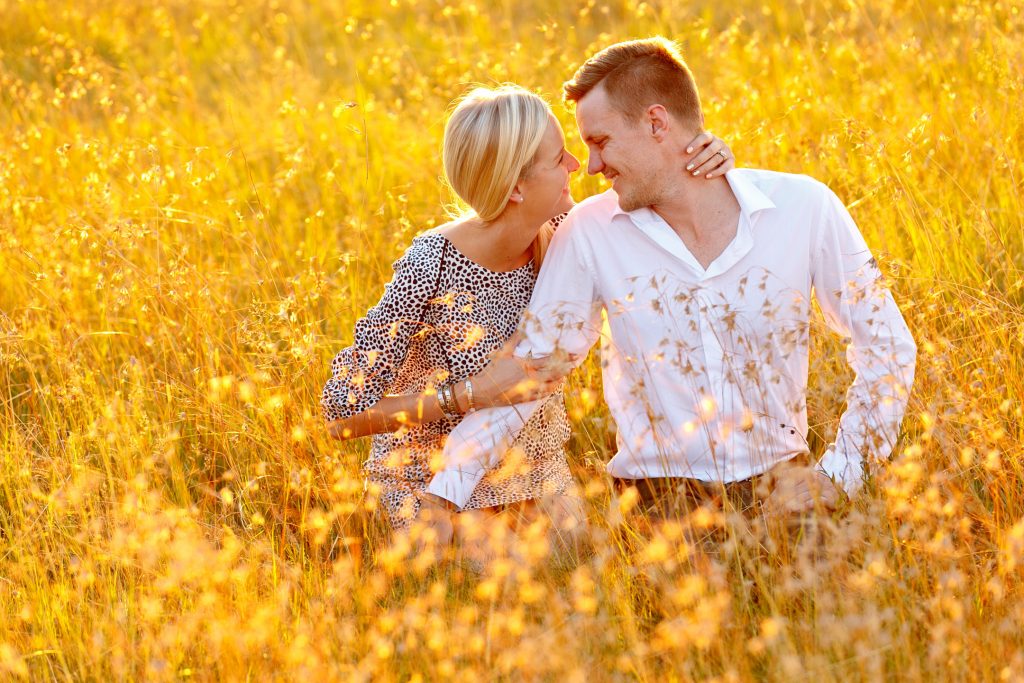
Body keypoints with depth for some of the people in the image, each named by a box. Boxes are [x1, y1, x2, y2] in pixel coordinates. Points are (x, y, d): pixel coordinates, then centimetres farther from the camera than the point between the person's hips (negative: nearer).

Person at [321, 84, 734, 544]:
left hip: (536, 466, 5)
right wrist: (473, 393, -34)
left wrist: (702, 163, -18)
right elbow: (344, 410, -27)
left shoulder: (559, 233, -13)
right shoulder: (431, 268, -28)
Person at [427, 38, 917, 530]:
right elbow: (530, 365, 4)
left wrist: (836, 473, -5)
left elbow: (886, 344, 4)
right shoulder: (590, 232, -3)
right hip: (656, 502, 0)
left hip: (779, 489, 0)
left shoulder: (803, 207, -3)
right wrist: (446, 490, -4)